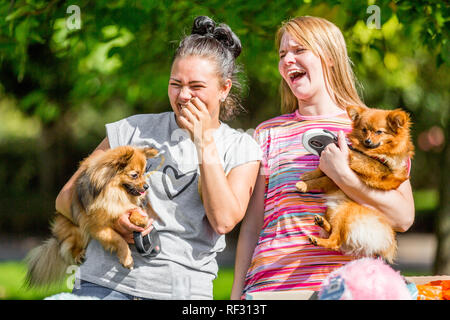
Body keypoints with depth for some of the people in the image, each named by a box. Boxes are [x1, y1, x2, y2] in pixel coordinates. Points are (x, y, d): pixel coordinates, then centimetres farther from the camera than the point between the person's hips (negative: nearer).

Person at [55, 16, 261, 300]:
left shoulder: (241, 149, 8)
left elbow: (224, 221, -7)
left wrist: (205, 142, -6)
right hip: (106, 282, 0)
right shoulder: (135, 130, 9)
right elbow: (66, 198, 10)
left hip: (184, 289, 0)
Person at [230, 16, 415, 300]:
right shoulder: (268, 133, 14)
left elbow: (404, 218, -2)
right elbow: (252, 226, 13)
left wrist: (343, 176, -13)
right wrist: (237, 294, 6)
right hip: (272, 283, 2)